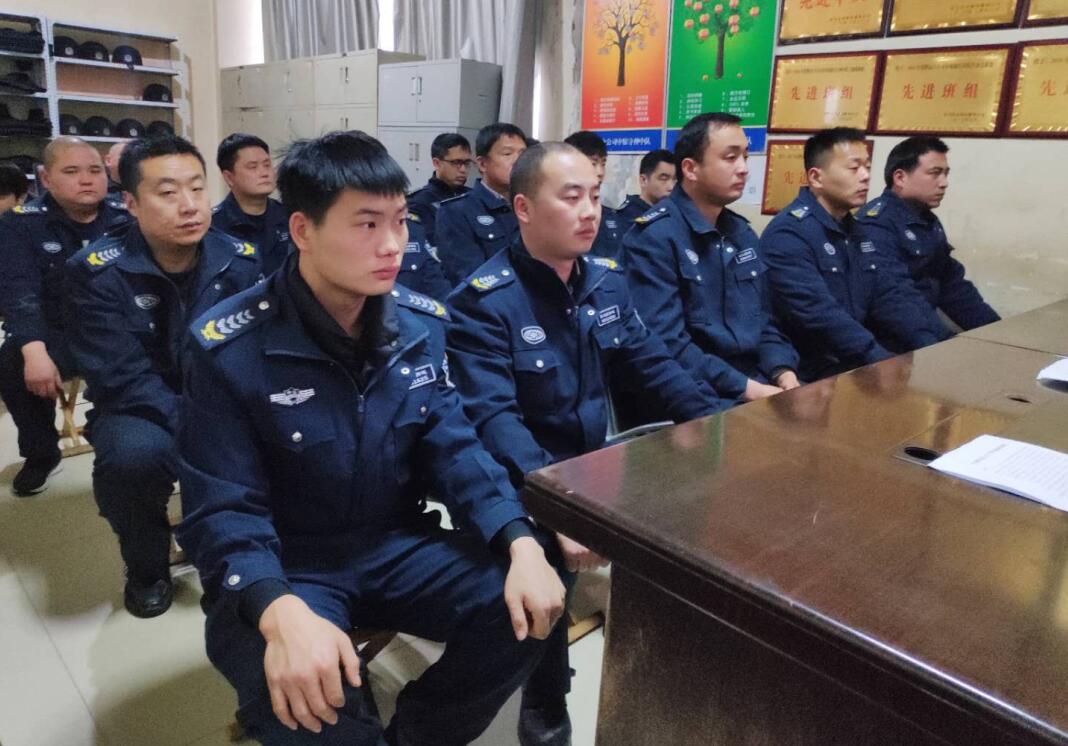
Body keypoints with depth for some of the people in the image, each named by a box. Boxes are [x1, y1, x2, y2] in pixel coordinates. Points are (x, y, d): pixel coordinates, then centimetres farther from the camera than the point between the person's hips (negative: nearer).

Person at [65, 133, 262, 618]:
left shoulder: (240, 260, -7)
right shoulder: (97, 272, -15)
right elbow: (122, 379, -21)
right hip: (139, 411, -2)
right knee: (135, 451, -36)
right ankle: (146, 566, -3)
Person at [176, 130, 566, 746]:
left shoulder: (423, 324, -3)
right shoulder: (229, 349, -16)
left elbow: (455, 450, -3)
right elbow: (223, 509, -17)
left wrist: (523, 545, -20)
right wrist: (282, 613, -37)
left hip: (398, 546, 5)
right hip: (286, 567, -4)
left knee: (527, 606, -15)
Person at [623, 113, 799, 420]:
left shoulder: (742, 233, 12)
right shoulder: (654, 237, -12)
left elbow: (763, 320, 16)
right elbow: (665, 343, -20)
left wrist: (783, 374, -3)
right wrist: (747, 389, -19)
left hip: (757, 385, 7)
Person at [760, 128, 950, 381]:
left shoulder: (856, 230, 14)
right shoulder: (788, 234, -15)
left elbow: (890, 297, 8)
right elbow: (820, 315, -25)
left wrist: (939, 349, -6)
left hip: (861, 363, 8)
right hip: (815, 370, -8)